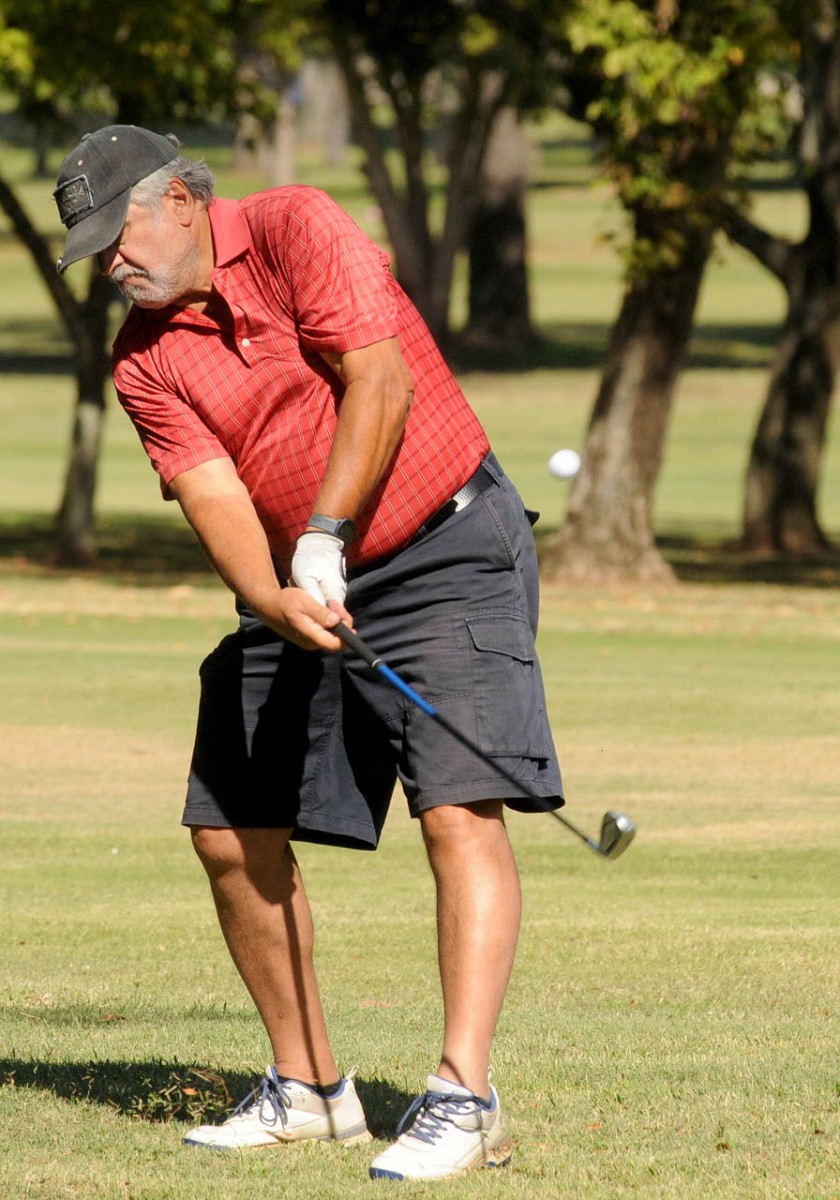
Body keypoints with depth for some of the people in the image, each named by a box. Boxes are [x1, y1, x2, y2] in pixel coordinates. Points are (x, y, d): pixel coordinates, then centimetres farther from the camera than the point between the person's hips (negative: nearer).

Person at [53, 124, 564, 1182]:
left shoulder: (294, 230, -10)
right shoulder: (145, 358, 2)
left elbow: (381, 380, -19)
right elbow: (213, 494, -10)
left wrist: (325, 536, -24)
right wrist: (272, 600, -30)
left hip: (447, 549, -7)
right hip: (303, 592, 7)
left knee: (461, 810, -19)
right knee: (232, 834, 4)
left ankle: (464, 1097, -24)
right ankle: (309, 1086, 18)